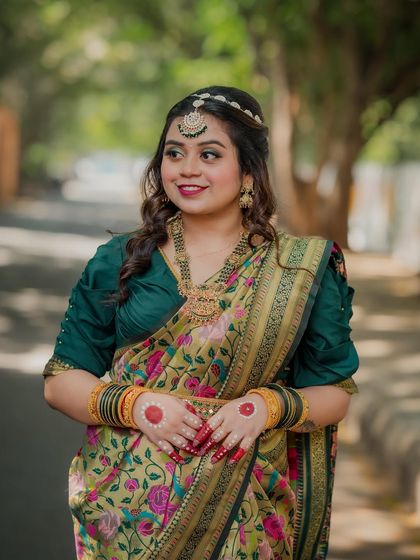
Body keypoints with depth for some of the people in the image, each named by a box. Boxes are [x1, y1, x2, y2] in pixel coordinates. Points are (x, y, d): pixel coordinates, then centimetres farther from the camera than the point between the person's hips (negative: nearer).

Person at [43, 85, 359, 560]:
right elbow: (60, 379, 3)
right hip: (123, 502, 1)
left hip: (239, 514, -1)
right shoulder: (118, 262, 2)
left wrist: (268, 405, -18)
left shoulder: (300, 270, -2)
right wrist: (133, 404, -16)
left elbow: (335, 393, 2)